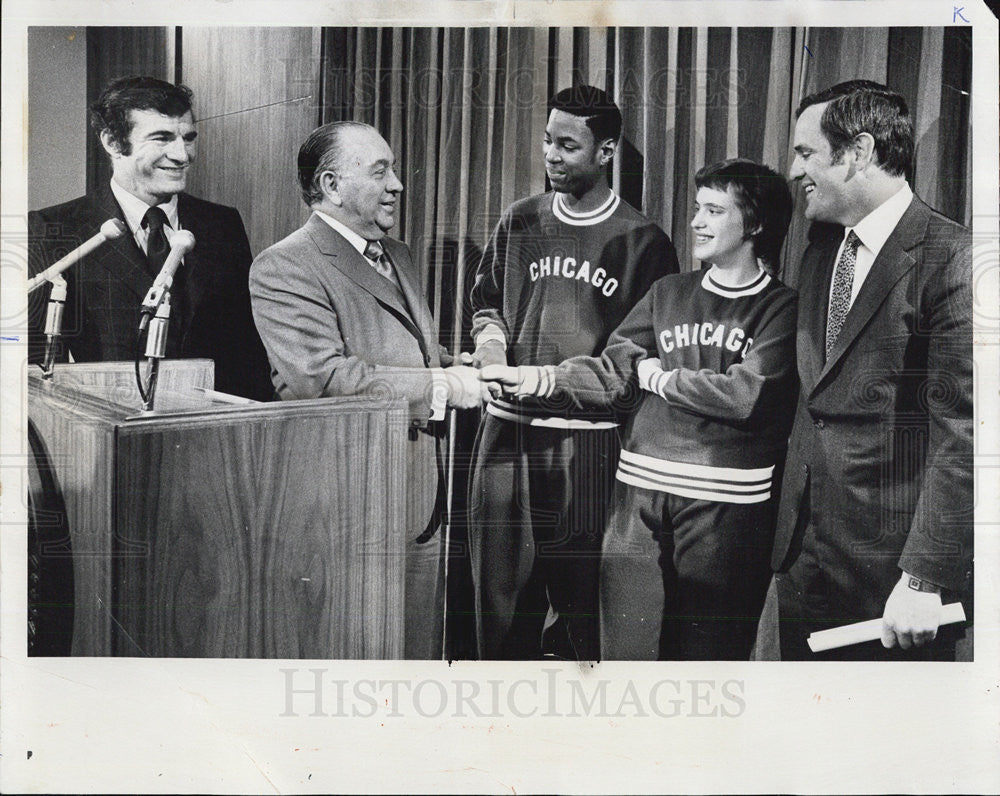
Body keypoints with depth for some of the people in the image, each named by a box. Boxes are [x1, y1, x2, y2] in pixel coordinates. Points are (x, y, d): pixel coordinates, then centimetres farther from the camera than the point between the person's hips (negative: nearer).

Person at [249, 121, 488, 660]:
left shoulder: (397, 256, 17)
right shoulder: (284, 266, -12)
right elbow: (323, 377, -23)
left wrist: (458, 365, 4)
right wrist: (440, 386, -19)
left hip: (420, 502, 8)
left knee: (420, 651, 15)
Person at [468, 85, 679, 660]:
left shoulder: (641, 240, 1)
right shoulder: (520, 223, 12)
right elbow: (486, 303, 24)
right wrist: (491, 344, 2)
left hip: (588, 437, -3)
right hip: (509, 428, 3)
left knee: (581, 587, 1)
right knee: (501, 580, 7)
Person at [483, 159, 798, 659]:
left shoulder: (781, 309, 0)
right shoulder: (667, 293, 15)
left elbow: (745, 395, -13)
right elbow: (612, 370, 10)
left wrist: (658, 378, -2)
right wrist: (537, 378, -5)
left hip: (725, 505, -4)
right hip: (641, 492, 4)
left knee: (706, 650, 4)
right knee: (625, 650, 4)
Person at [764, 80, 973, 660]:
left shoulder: (952, 259, -14)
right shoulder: (821, 250, 11)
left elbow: (961, 436, -17)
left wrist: (925, 580, -19)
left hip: (891, 569, -7)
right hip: (805, 558, 7)